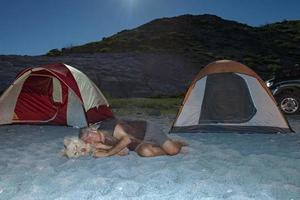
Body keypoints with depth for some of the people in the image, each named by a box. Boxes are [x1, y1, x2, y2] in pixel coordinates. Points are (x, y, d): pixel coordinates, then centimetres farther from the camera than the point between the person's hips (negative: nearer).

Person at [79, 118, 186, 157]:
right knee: (144, 151, -30)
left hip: (147, 129, -5)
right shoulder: (103, 142, -6)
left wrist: (107, 153, -29)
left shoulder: (107, 125, -25)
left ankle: (177, 143, 20)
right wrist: (105, 148, -27)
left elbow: (126, 139, -33)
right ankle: (166, 145, 0)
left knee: (173, 150, -19)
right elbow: (124, 151, -13)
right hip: (139, 145, 5)